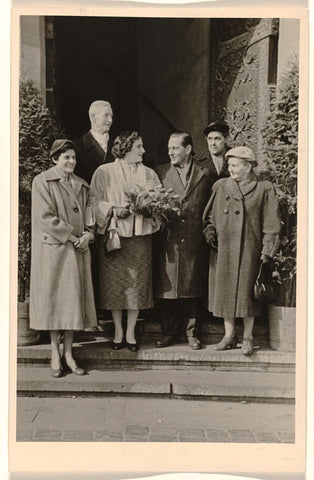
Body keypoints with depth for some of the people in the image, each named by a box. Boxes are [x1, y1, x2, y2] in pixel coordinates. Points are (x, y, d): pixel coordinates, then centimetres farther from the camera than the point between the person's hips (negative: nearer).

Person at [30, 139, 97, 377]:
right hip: (53, 249, -5)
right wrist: (71, 236, -13)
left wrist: (88, 234, -5)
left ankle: (68, 353, 12)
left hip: (78, 250, 5)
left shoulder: (82, 185, 13)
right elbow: (44, 216, -12)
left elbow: (89, 214, 15)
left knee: (74, 299, 4)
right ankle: (55, 353, 11)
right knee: (54, 298, 0)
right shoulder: (42, 181, -4)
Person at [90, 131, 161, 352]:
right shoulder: (104, 172, 3)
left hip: (140, 235, 2)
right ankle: (118, 333, 14)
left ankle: (131, 333, 12)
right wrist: (113, 210, -15)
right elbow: (95, 201, 0)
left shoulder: (148, 174, 12)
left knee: (137, 284, 1)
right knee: (115, 283, 0)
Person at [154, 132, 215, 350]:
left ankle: (192, 332, 16)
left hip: (194, 240, -1)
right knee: (166, 286, 2)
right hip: (168, 240, 1)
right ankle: (170, 332, 15)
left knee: (192, 287, 4)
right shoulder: (160, 172, 10)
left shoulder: (206, 172, 6)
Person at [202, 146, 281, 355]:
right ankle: (230, 335, 19)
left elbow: (272, 224, -2)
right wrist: (210, 232, -1)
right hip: (223, 250, 3)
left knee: (247, 292, 1)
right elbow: (209, 216, 16)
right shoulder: (220, 186, 8)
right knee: (225, 291, 6)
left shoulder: (264, 189, -1)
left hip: (249, 250, -3)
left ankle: (248, 338, 13)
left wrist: (267, 251, -7)